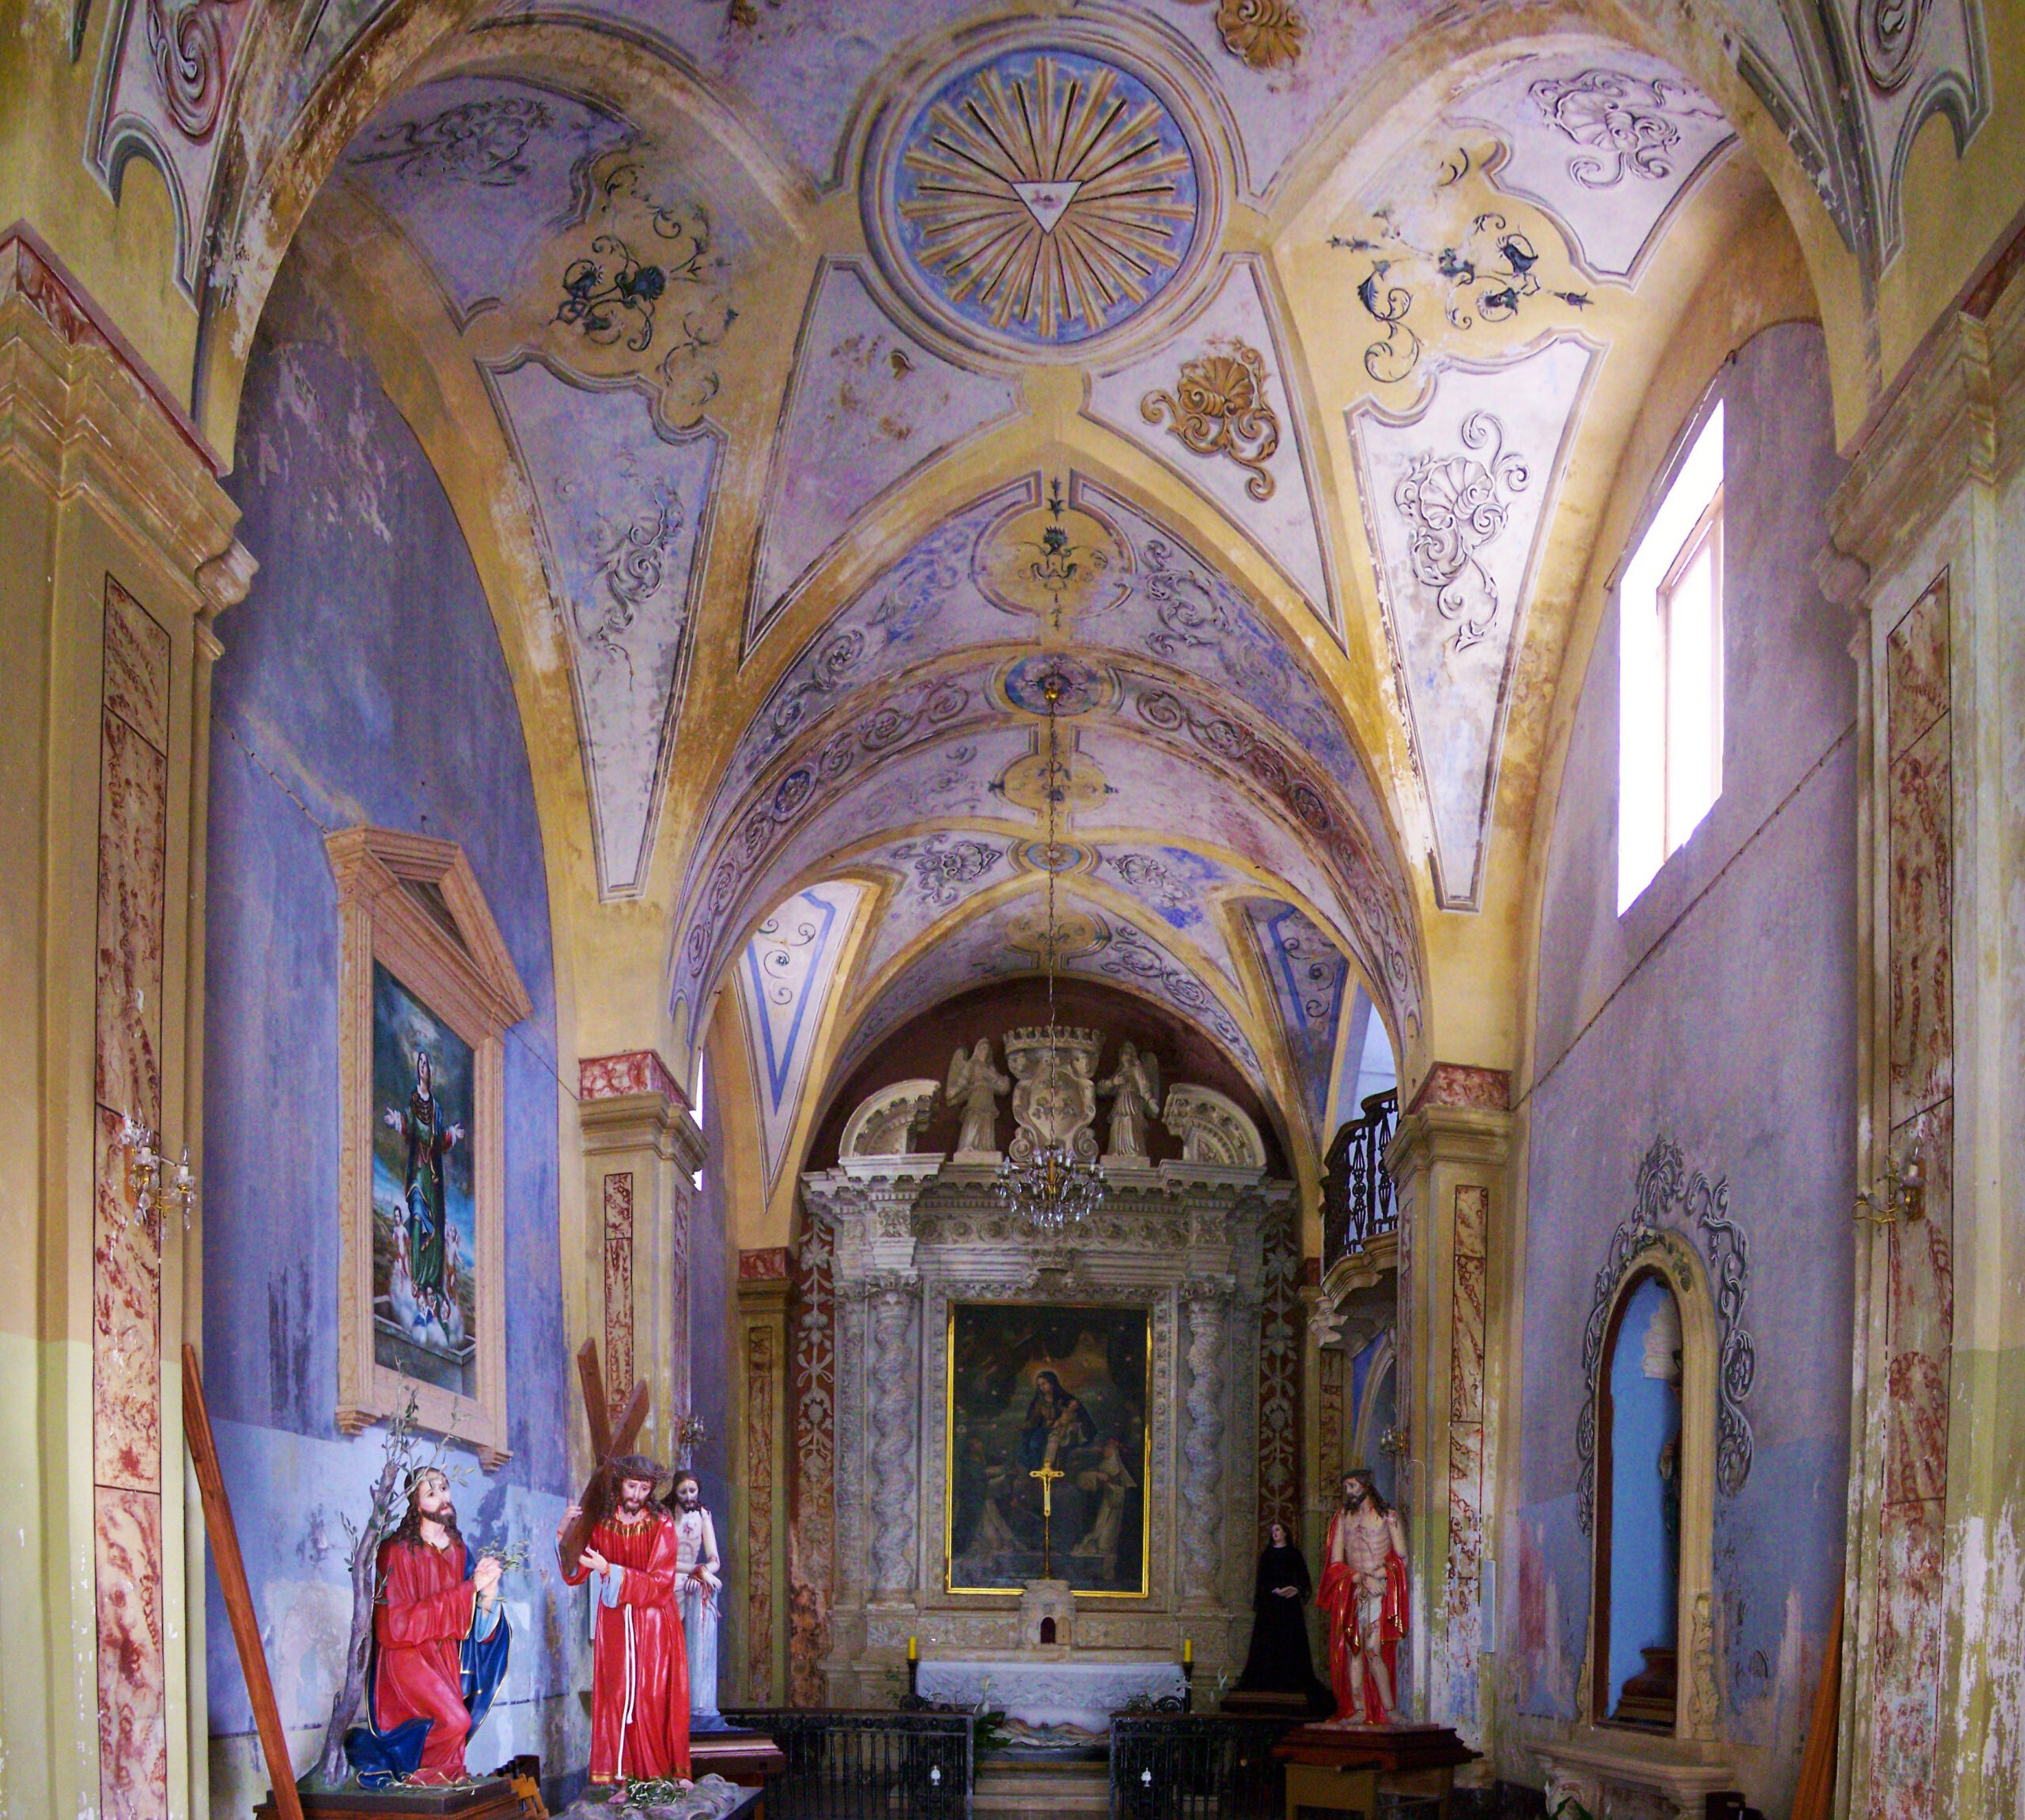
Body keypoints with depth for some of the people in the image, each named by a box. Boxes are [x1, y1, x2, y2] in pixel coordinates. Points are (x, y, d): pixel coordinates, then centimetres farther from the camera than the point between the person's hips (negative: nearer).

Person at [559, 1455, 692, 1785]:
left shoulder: (662, 1525, -6)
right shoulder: (601, 1524, 2)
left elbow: (660, 1582, -13)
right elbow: (574, 1574, 0)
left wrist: (609, 1570, -21)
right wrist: (566, 1533, -15)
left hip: (654, 1623, -2)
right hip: (615, 1622, 2)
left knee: (656, 1694, -5)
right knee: (617, 1692, -3)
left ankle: (665, 1769, 0)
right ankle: (621, 1773, -1)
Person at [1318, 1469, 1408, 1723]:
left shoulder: (1388, 1516, 5)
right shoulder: (1343, 1518, 14)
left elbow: (1402, 1559, 2)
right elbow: (1336, 1563, 8)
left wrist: (1376, 1576, -10)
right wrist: (1362, 1579, -7)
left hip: (1379, 1592, -4)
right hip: (1350, 1593, 4)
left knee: (1373, 1650, -15)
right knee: (1352, 1650, -2)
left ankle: (1389, 1710, -11)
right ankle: (1358, 1710, -1)